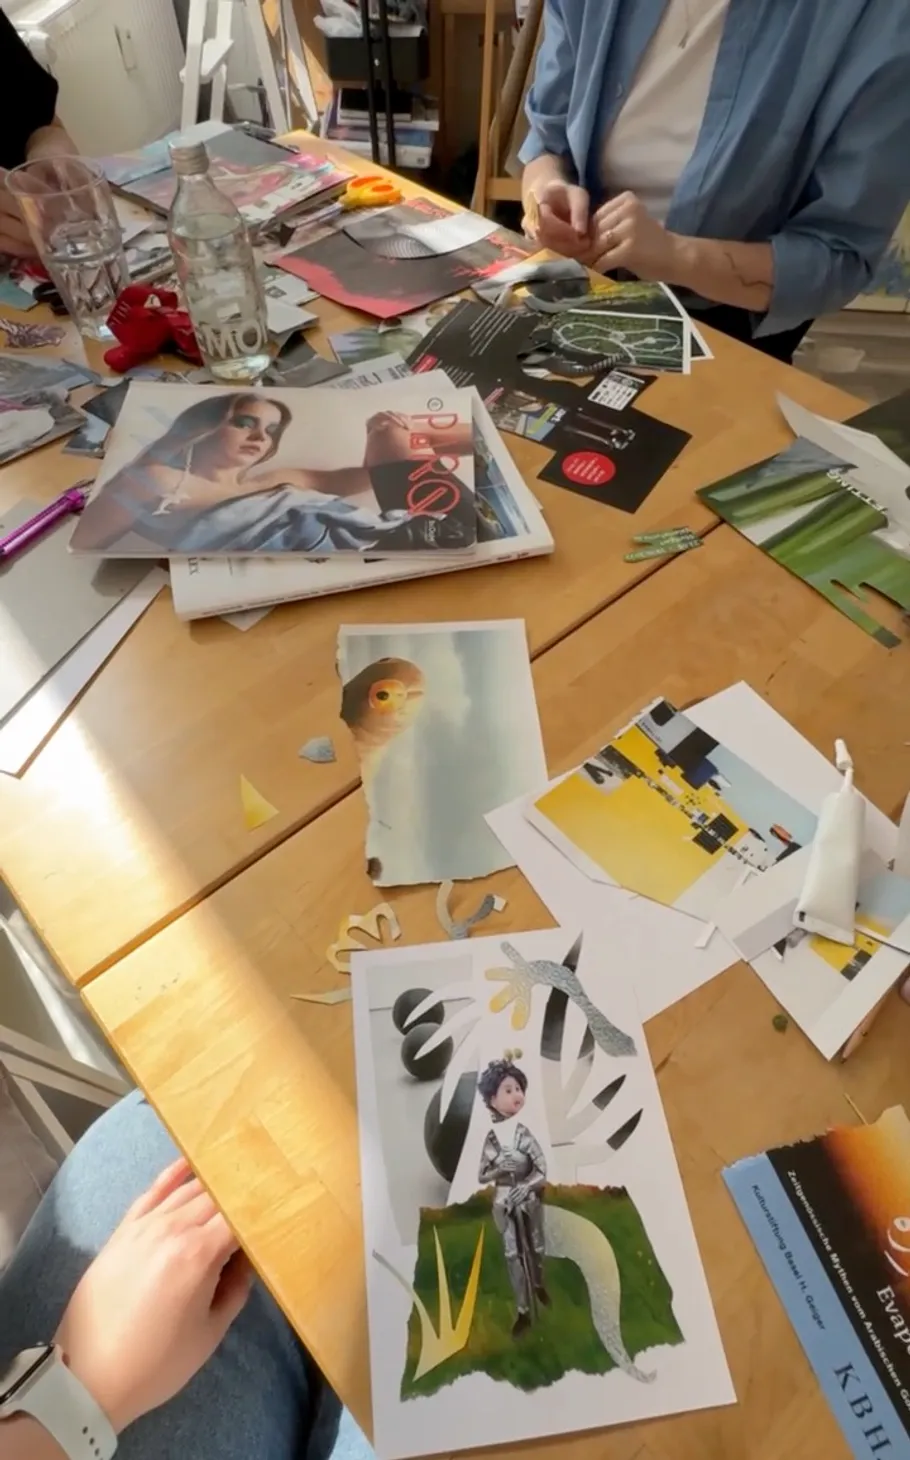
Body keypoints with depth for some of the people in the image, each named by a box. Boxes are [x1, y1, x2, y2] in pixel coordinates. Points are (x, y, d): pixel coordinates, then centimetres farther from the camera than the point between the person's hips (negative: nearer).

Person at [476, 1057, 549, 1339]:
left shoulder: (524, 1133, -14)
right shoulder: (491, 1138, -13)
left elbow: (542, 1169, -12)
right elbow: (481, 1177, -6)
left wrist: (526, 1185, -28)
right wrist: (499, 1170, -24)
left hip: (529, 1200, 1)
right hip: (504, 1204, -1)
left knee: (535, 1249, 19)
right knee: (513, 1255, 7)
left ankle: (539, 1285, 48)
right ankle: (523, 1311, 24)